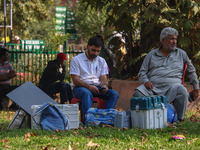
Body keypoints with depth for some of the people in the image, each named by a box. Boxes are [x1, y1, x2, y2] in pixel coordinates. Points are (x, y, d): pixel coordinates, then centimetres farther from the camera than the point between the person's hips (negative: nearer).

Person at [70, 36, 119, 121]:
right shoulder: (76, 60, 3)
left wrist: (104, 85, -17)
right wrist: (89, 86, -25)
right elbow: (75, 80, -7)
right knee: (87, 93, -40)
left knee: (114, 94, -23)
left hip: (97, 87, 4)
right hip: (81, 87, -4)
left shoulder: (101, 61, 18)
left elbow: (103, 78, 10)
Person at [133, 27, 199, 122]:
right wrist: (145, 81, -4)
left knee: (182, 91, -36)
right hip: (153, 86, 1)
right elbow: (142, 72, 18)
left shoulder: (181, 54, 20)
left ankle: (180, 120, -26)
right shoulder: (151, 54, 19)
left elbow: (191, 71, 27)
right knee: (138, 93, -31)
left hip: (172, 86, -1)